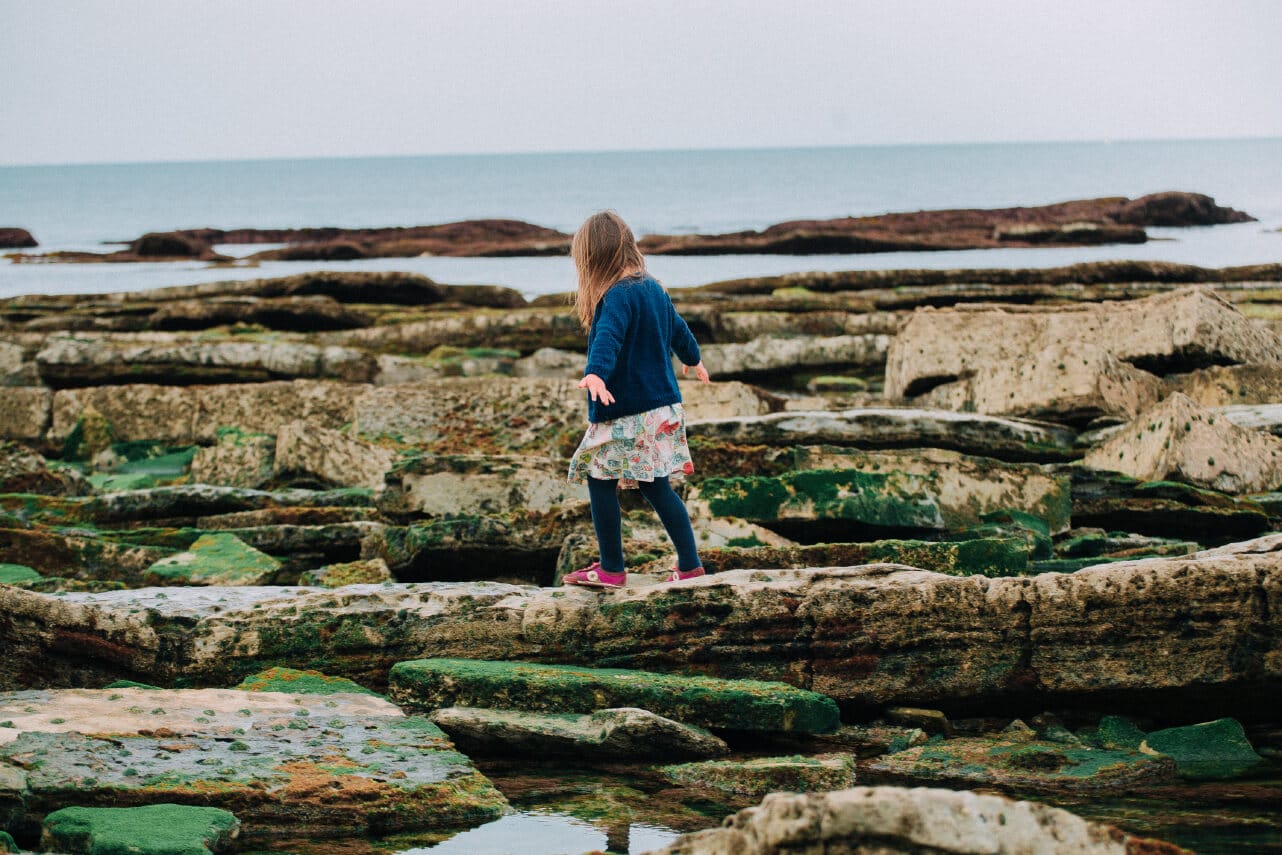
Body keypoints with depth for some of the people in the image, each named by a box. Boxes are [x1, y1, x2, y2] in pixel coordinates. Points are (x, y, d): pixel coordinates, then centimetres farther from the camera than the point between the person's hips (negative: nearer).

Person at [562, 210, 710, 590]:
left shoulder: (618, 296, -16)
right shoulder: (653, 288, 13)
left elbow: (609, 337, -36)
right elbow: (677, 329, 31)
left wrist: (596, 372, -53)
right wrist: (692, 358, 51)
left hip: (625, 415, -9)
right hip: (661, 406, 9)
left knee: (600, 483, 1)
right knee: (656, 488, 13)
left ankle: (611, 569, 5)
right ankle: (690, 563, 12)